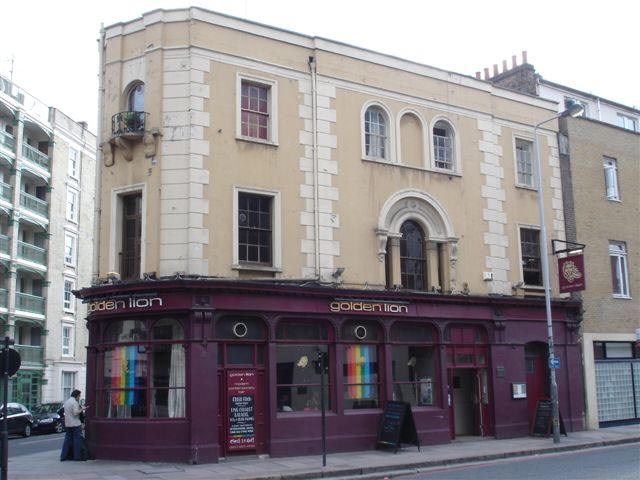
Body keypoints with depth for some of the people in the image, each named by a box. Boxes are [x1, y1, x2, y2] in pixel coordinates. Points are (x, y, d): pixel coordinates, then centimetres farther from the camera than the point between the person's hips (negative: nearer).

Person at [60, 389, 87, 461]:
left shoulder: (66, 402, 14)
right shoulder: (75, 402, -14)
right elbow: (75, 413, -23)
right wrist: (82, 409, -10)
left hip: (67, 424, 8)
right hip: (75, 424, -8)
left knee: (67, 439, 12)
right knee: (77, 439, -2)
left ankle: (63, 456, 11)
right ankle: (78, 456, -1)